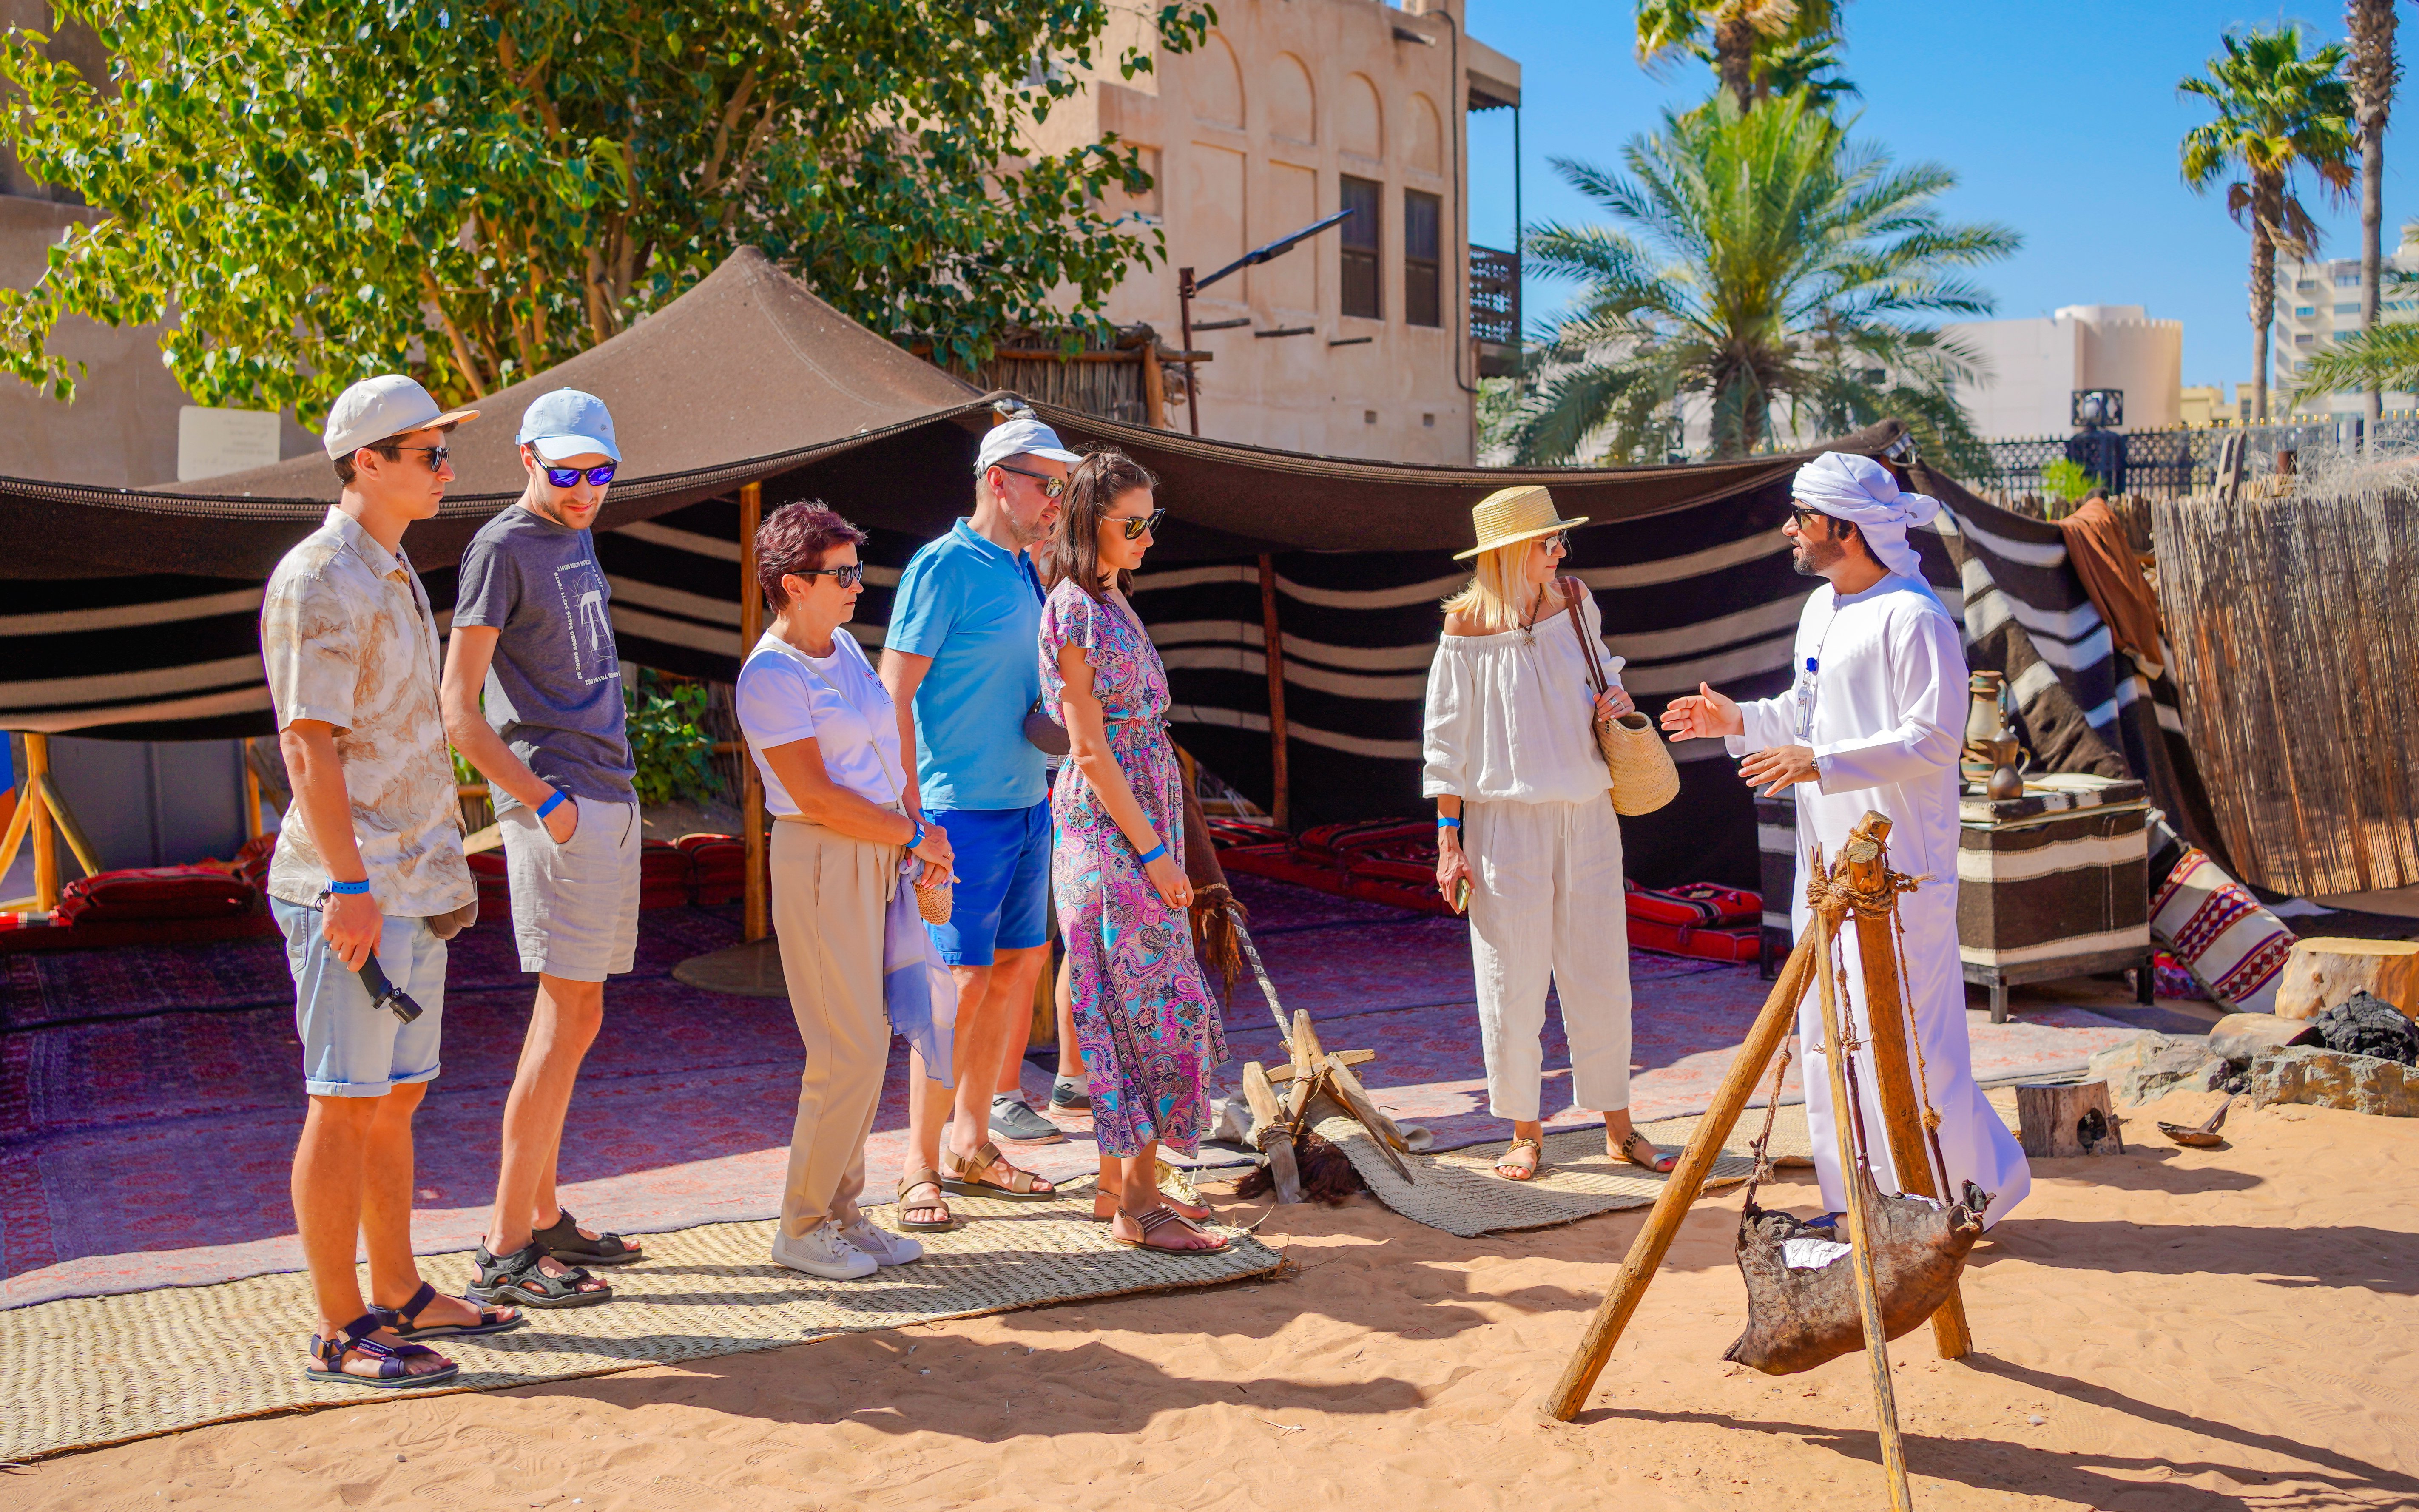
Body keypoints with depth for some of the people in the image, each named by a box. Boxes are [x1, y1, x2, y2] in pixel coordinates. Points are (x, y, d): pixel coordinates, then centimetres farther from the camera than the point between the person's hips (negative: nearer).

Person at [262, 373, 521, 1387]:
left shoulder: (394, 575, 17)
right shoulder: (321, 581, -12)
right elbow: (308, 744, -18)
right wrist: (349, 887, -22)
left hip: (414, 883, 9)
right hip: (353, 892, -9)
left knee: (397, 1101, 14)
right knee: (345, 1106, -3)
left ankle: (398, 1296, 24)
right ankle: (340, 1332, 5)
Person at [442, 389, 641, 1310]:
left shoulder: (578, 541, 18)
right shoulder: (501, 549, -8)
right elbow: (457, 706, -13)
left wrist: (607, 797, 18)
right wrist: (543, 802, -18)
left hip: (609, 799, 9)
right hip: (557, 804, -9)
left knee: (575, 1015, 12)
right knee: (567, 1019, -9)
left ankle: (544, 1217, 21)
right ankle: (506, 1249, -3)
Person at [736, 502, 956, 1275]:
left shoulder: (843, 646, 12)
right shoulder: (770, 676, -14)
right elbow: (818, 796, -18)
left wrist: (923, 839, 8)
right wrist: (917, 833, -11)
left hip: (879, 858, 8)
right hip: (821, 864, -8)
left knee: (866, 1042, 11)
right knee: (850, 1051, -5)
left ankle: (842, 1210, 21)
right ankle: (802, 1227, 9)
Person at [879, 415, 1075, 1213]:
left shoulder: (1024, 573, 14)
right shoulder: (944, 566, -11)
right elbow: (893, 693, -15)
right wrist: (913, 815, -20)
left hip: (1026, 804, 9)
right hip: (961, 810, -9)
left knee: (1015, 968, 12)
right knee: (962, 981, -7)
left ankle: (971, 1145, 24)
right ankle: (921, 1168, 5)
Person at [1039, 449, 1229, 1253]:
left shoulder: (1112, 599, 15)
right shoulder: (1074, 608, -13)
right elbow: (1089, 748, -17)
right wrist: (1153, 850, -16)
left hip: (1143, 822, 9)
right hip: (1110, 827, -9)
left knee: (1139, 1005, 11)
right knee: (1150, 1005, -6)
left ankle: (1126, 1181, 20)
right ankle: (1134, 1205, 2)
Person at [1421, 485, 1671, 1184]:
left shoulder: (1576, 603, 5)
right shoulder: (1469, 630, -6)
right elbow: (1446, 741, -3)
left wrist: (1615, 699, -1)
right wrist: (1449, 842, -6)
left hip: (1586, 813, 4)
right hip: (1504, 819, -3)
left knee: (1600, 974, 8)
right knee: (1513, 982, 3)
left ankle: (1617, 1127, 21)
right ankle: (1524, 1133, 18)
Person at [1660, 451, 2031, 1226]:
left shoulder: (1912, 617, -16)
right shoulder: (1820, 609, 14)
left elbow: (1933, 738, -22)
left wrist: (1821, 764, -27)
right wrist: (1737, 720, 11)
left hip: (1897, 865, -9)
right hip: (1826, 857, 10)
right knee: (1826, 1030, 14)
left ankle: (1976, 1186, 13)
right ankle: (1855, 1199, 25)